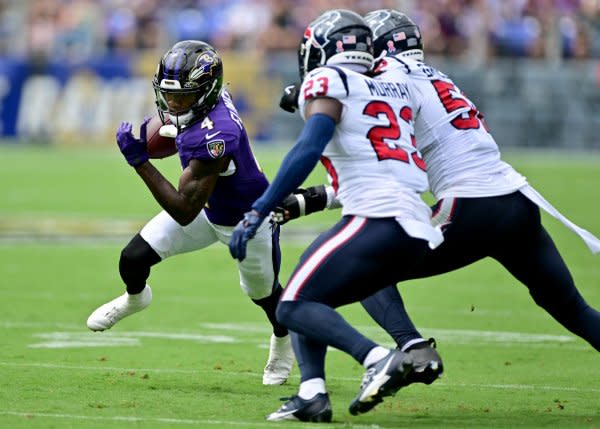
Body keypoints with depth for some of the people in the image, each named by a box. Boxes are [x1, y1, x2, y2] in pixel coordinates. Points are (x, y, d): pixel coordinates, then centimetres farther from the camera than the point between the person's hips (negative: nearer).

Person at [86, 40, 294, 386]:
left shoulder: (213, 137, -45)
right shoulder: (206, 96, -20)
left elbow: (184, 212, -40)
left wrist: (139, 160, -41)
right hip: (210, 206, 7)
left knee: (263, 293, 22)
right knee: (133, 259, -2)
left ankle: (284, 339, 56)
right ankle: (135, 298, 34)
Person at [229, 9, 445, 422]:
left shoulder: (328, 81, 2)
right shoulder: (394, 89, 24)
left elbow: (309, 148, -13)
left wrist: (258, 212, -17)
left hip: (378, 219, -8)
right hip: (417, 229, 8)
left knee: (294, 307, -7)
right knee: (307, 300, 18)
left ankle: (378, 358, -25)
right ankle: (312, 393, -1)